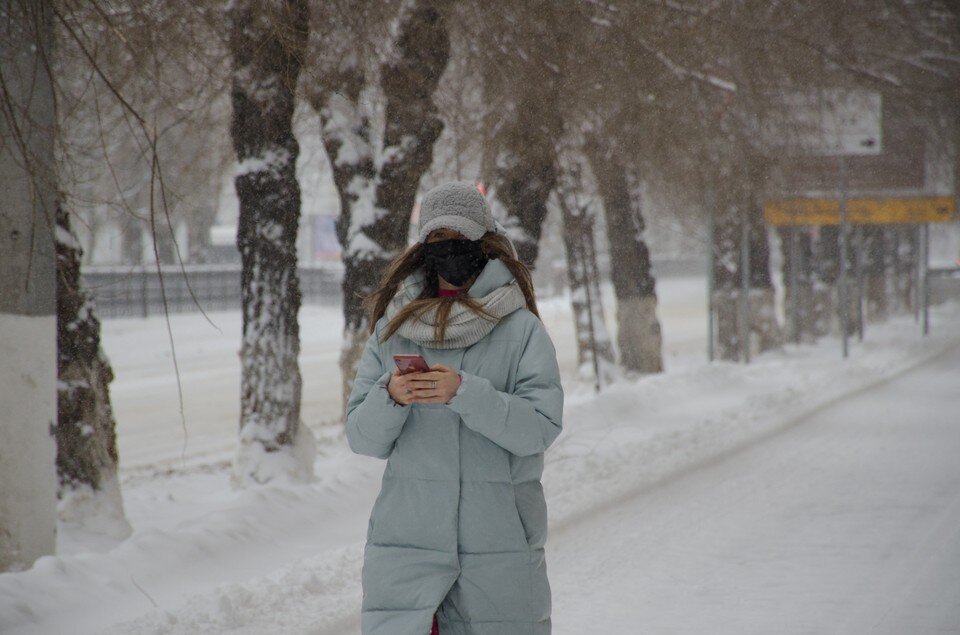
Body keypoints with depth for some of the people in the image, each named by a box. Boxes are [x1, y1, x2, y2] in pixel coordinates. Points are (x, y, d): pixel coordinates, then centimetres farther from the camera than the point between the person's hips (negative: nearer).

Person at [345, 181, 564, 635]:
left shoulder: (520, 329, 0)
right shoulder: (392, 328, 9)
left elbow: (540, 428, -10)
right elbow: (362, 438, 7)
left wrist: (464, 392, -21)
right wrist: (390, 397, -14)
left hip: (499, 547, -2)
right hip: (406, 542, 2)